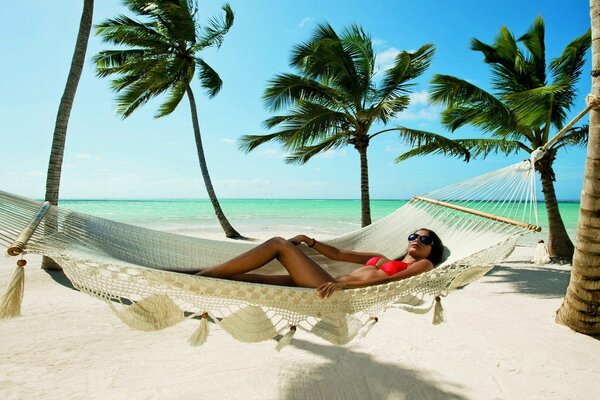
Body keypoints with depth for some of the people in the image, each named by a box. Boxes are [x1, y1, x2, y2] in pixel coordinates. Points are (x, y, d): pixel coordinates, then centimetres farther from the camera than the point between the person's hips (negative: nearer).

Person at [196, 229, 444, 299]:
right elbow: (337, 253, 30)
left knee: (279, 244, -11)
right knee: (253, 279, -5)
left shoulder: (423, 265, 12)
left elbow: (389, 280, -9)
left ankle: (202, 277, -9)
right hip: (332, 287, 6)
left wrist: (343, 284, -24)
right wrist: (310, 241, 15)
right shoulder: (380, 258, 32)